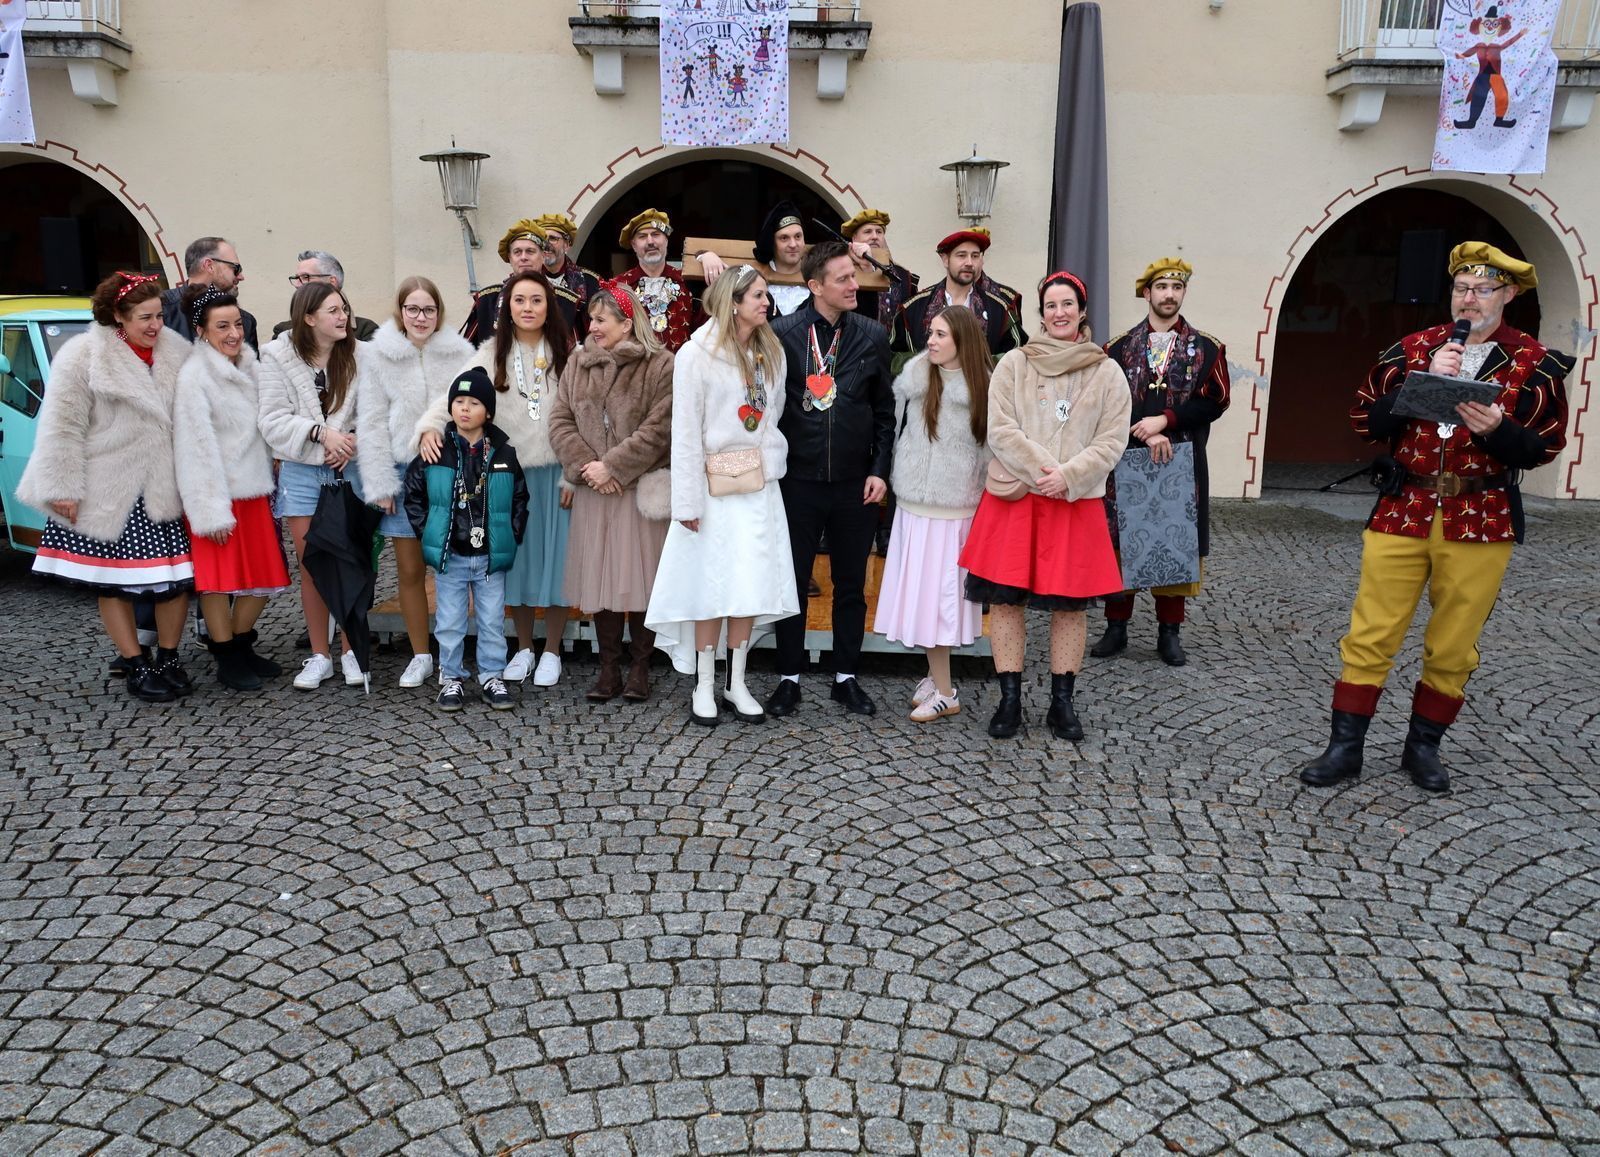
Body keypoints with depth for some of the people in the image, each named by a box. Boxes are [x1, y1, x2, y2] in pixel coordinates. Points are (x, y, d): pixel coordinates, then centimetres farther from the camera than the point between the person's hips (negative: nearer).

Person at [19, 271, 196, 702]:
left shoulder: (176, 352, 3)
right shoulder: (82, 356, -8)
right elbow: (61, 428, -8)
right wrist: (62, 488, -11)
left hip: (163, 491, 3)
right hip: (107, 494, -3)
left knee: (179, 576, 3)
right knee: (115, 581, 5)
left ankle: (168, 659, 20)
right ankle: (137, 667, 16)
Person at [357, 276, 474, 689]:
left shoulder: (460, 353, 0)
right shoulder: (379, 356, 1)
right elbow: (371, 424, 1)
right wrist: (381, 485, -3)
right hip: (404, 472, 1)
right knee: (410, 569, 7)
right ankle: (420, 655, 20)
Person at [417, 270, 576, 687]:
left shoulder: (566, 354, 0)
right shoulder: (491, 354, 3)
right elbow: (455, 394, -9)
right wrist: (430, 426, -28)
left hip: (555, 473, -1)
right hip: (509, 473, 2)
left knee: (555, 559, 1)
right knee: (515, 560, 7)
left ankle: (551, 651, 17)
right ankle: (524, 648, 25)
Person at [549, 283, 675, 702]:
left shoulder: (660, 366, -6)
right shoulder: (579, 362, 10)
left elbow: (657, 430, -12)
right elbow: (561, 421, 6)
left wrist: (613, 466, -13)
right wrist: (584, 467, -8)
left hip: (641, 490, -4)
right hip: (594, 493, 4)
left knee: (639, 578, 1)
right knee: (599, 578, 6)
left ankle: (640, 668, 15)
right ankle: (609, 668, 17)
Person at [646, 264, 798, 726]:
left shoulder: (771, 352, 8)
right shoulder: (696, 355, -7)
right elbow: (685, 432, -8)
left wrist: (769, 460, 2)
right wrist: (688, 501, -10)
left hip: (759, 485, 4)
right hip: (715, 485, -4)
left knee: (751, 585, 5)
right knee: (711, 584, 0)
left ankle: (738, 685, 16)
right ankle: (704, 687, 12)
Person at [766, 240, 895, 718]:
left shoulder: (872, 336, 3)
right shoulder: (782, 333, -4)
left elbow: (884, 410, 7)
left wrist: (879, 470, 0)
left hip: (855, 483, 2)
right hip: (799, 480, -2)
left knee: (851, 585, 10)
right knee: (793, 582, 7)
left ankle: (846, 678, 24)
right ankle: (789, 679, 20)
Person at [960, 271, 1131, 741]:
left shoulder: (1108, 373, 5)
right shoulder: (1014, 363, 4)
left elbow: (1112, 442, 0)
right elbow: (1000, 431, -4)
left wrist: (1067, 477, -15)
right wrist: (1042, 470, -15)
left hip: (1077, 502, 0)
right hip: (1013, 497, 0)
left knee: (1069, 604, 4)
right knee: (1005, 598, 0)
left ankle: (1062, 703, 17)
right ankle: (1009, 700, 12)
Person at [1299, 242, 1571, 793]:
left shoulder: (1536, 364, 2)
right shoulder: (1411, 350, 6)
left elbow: (1541, 448, 0)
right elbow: (1366, 421, 0)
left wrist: (1497, 428, -20)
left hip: (1480, 521, 0)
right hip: (1401, 513, 1)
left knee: (1453, 646, 8)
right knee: (1371, 634, 1)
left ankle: (1423, 747, 24)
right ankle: (1345, 746, 10)